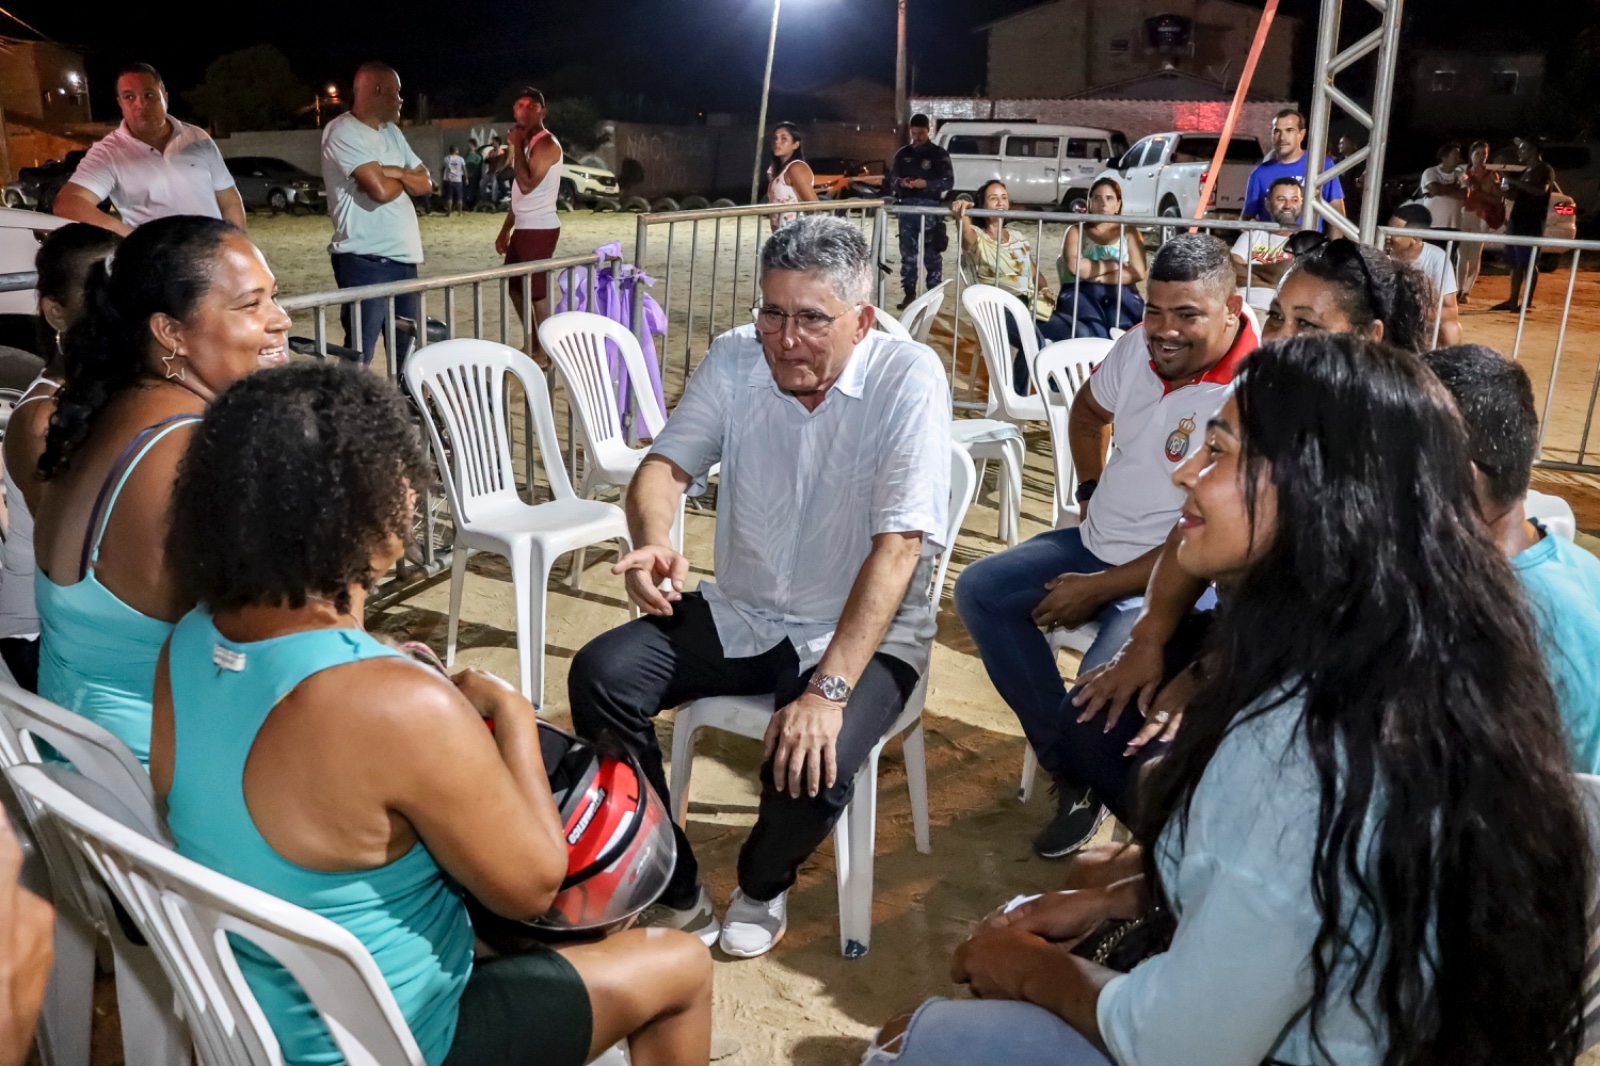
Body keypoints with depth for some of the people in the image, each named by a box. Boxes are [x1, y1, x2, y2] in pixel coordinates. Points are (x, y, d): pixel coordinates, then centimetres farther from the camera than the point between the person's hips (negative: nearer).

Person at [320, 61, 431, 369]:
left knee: (408, 352, 13)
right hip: (365, 260, -8)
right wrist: (406, 178, 2)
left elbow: (426, 184, 14)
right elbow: (380, 190, -21)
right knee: (358, 354, -6)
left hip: (404, 256, 9)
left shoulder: (391, 132, 17)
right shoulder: (343, 132, -11)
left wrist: (395, 173, -8)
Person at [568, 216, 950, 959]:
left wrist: (827, 691, -32)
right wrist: (652, 539, -30)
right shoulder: (734, 359, -4)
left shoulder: (908, 379, -19)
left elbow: (897, 547, -24)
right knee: (599, 676, -15)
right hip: (741, 616, 5)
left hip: (864, 634, -4)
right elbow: (665, 465, -4)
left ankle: (763, 884, 9)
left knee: (810, 770, -31)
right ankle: (677, 895, 3)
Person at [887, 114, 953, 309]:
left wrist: (926, 184, -17)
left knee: (932, 254, -4)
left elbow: (948, 182, -3)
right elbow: (891, 179, 14)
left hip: (930, 207, -4)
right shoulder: (903, 154, 14)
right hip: (907, 207, 4)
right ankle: (909, 293, 12)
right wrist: (900, 182, -9)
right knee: (907, 252, 6)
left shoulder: (939, 154, 3)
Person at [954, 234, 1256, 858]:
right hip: (1100, 543, 8)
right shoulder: (1140, 345, -2)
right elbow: (1089, 411, 23)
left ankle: (1079, 767, 9)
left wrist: (1097, 589, -19)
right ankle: (1070, 771, 0)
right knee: (979, 591, -5)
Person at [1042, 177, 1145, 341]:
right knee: (1091, 333, -38)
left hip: (1121, 293, 1)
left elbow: (1138, 272, 2)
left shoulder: (1129, 233, 20)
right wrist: (1114, 265, 1)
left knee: (1122, 332, -36)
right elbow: (1075, 266, -3)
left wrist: (1097, 277, -4)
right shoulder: (1076, 231, 19)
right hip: (1082, 292, -1)